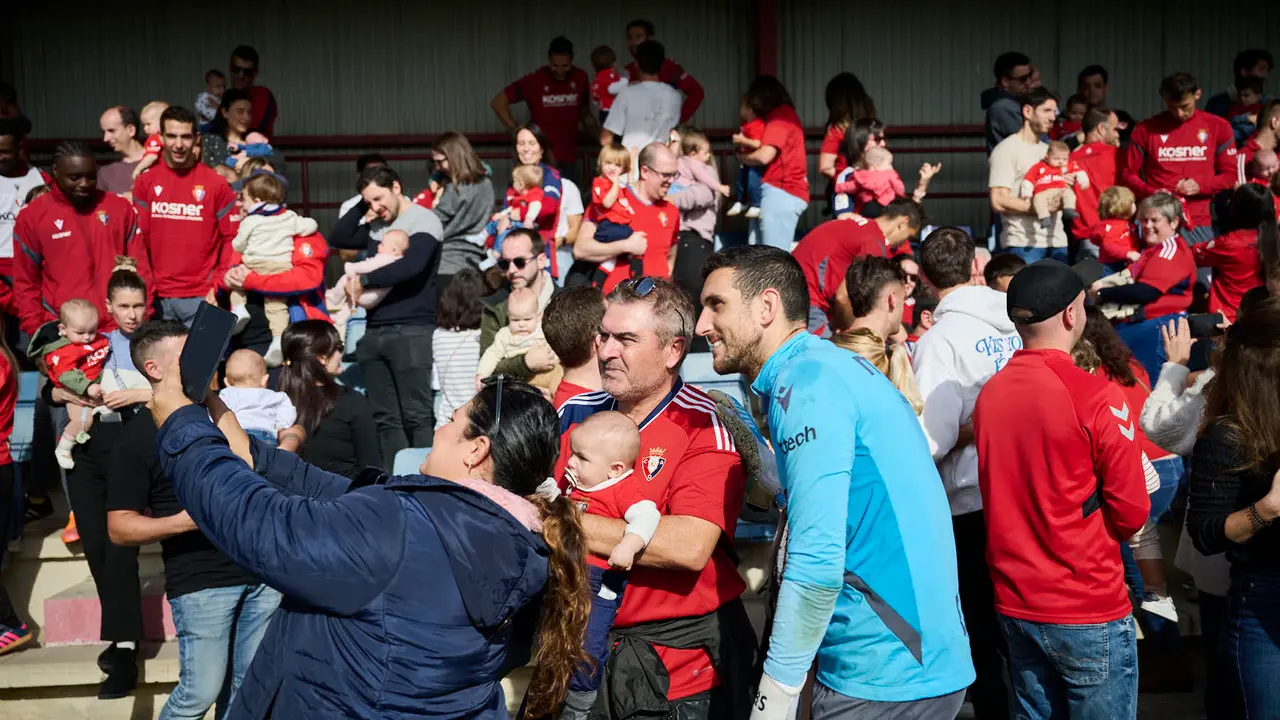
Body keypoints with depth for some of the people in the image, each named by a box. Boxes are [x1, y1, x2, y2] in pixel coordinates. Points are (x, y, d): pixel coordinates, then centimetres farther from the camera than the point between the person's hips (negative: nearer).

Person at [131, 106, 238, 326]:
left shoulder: (216, 183, 0)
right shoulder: (145, 183, 7)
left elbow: (231, 238, 2)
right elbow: (139, 239, 7)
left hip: (202, 297, -2)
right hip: (159, 296, 2)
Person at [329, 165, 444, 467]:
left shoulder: (424, 221, -6)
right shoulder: (375, 227, 16)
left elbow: (411, 266, -21)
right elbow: (337, 238, 20)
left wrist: (364, 280, -13)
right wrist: (361, 207, 10)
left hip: (411, 331, -7)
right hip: (374, 331, 7)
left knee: (416, 416, -7)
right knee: (385, 417, 7)